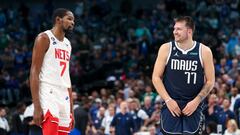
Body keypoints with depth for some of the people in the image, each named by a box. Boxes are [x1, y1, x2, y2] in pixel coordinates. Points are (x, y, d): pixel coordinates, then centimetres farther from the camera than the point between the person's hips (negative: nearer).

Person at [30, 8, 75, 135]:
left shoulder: (67, 44, 20)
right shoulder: (44, 38, -4)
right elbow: (34, 72, -11)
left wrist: (71, 110, 18)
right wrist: (37, 107, -19)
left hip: (64, 98, 8)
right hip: (48, 95, -8)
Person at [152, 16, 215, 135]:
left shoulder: (204, 51, -1)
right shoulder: (166, 49, 1)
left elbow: (210, 81, 2)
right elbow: (156, 77, 2)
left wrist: (196, 101, -9)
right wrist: (168, 100, -9)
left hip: (193, 106, 0)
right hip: (171, 104, 1)